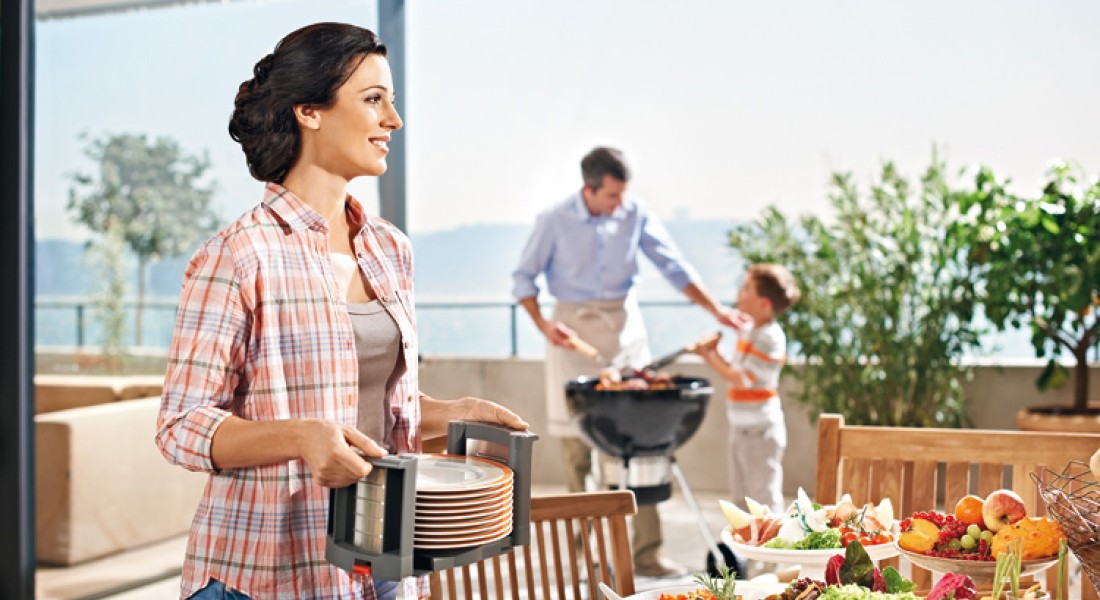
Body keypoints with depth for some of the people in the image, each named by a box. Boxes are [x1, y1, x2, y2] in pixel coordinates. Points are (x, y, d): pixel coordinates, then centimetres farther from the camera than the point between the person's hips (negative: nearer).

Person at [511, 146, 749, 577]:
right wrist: (543, 324, -12)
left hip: (624, 324, 2)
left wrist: (715, 309, -4)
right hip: (573, 327, -2)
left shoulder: (635, 214, -2)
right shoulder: (555, 222, -7)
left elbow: (673, 266, 4)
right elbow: (523, 277, 2)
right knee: (575, 438, -2)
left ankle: (646, 552, 0)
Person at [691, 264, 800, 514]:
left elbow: (742, 379, -21)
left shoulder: (770, 337, -18)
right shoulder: (750, 331, 11)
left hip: (761, 432, -10)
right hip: (741, 429, 10)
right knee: (742, 498, 18)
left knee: (765, 498, -2)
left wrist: (710, 356, -14)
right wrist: (713, 353, -1)